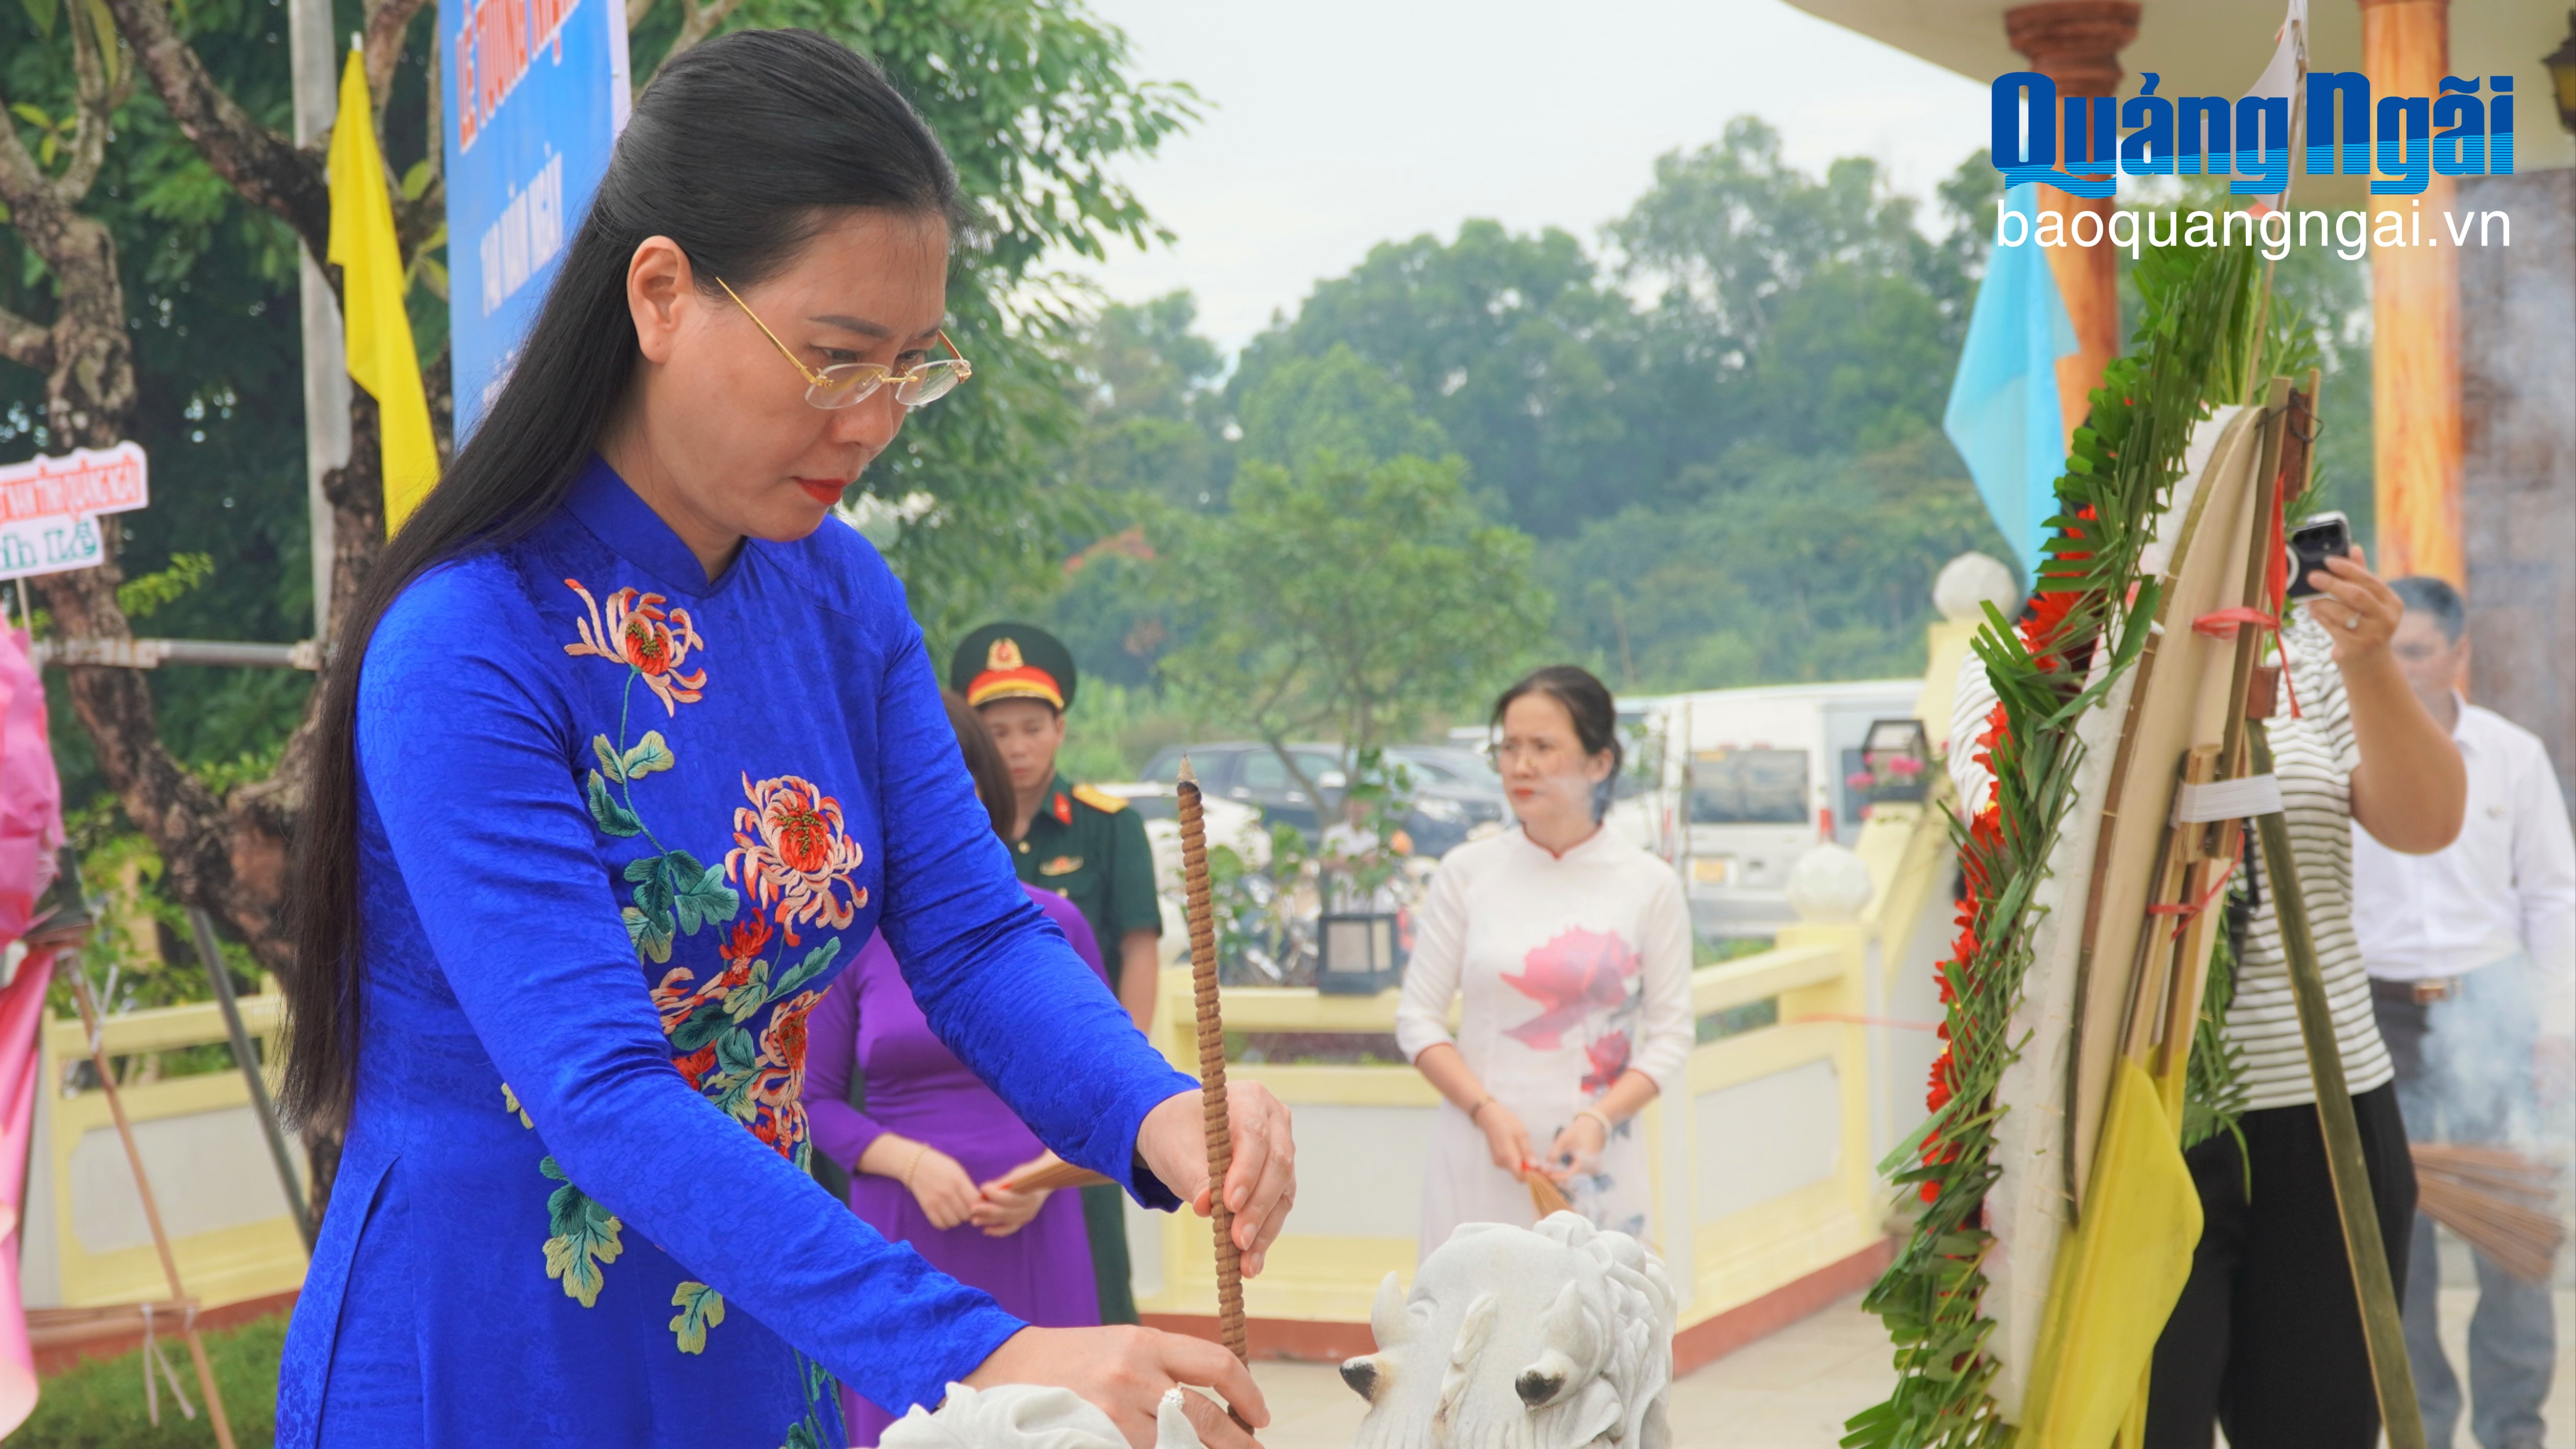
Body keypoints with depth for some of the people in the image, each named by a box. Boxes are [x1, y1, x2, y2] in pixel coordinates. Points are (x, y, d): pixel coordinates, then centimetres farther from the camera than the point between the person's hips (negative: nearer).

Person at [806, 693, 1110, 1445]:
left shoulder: (1052, 924, 2)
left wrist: (1046, 1173, -8)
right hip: (904, 1241, 0)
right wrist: (912, 1162, -11)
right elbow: (816, 1101, 4)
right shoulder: (852, 938, 0)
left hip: (1035, 1237, 1)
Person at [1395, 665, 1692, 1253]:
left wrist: (1598, 1121, -13)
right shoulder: (1468, 871, 4)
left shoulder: (1649, 885, 3)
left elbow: (1670, 1034, 3)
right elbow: (1418, 1018, 4)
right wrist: (1487, 1112, -10)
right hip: (1479, 1159, 1)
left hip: (1594, 1161, 0)